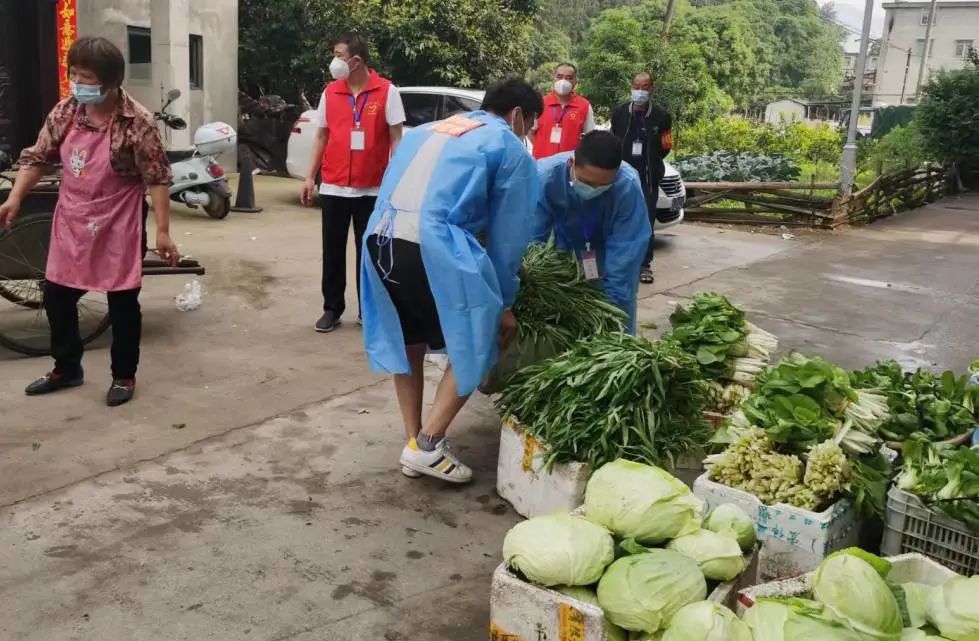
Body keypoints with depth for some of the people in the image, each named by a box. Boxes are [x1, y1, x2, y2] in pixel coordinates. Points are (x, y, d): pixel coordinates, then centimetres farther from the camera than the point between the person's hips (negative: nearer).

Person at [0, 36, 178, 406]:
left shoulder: (137, 122, -17)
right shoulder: (65, 111, -1)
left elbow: (157, 179, -17)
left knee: (122, 303, 6)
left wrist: (163, 231, -19)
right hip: (71, 224, 6)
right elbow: (38, 157, 7)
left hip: (118, 228, -6)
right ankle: (67, 369, 33)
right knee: (56, 297, 14)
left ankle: (124, 376, 23)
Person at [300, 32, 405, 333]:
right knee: (333, 251, 8)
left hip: (371, 189, -3)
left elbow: (396, 139, -3)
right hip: (333, 187, 3)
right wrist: (310, 177, 8)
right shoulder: (330, 92, 6)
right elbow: (322, 136, 12)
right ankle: (332, 309, 18)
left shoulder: (387, 91, -5)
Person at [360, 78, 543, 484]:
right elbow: (507, 235, 9)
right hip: (433, 245, -7)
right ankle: (428, 444, 6)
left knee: (407, 341, 22)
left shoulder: (428, 130, 29)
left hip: (380, 238, 7)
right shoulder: (511, 150, 10)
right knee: (474, 346, 10)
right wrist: (503, 303, 18)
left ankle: (413, 441, 27)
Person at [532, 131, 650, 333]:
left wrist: (613, 301, -29)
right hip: (564, 256, 1)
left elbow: (626, 251, -28)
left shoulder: (628, 185, -34)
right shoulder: (546, 176, -32)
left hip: (610, 261, -1)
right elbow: (532, 241, -25)